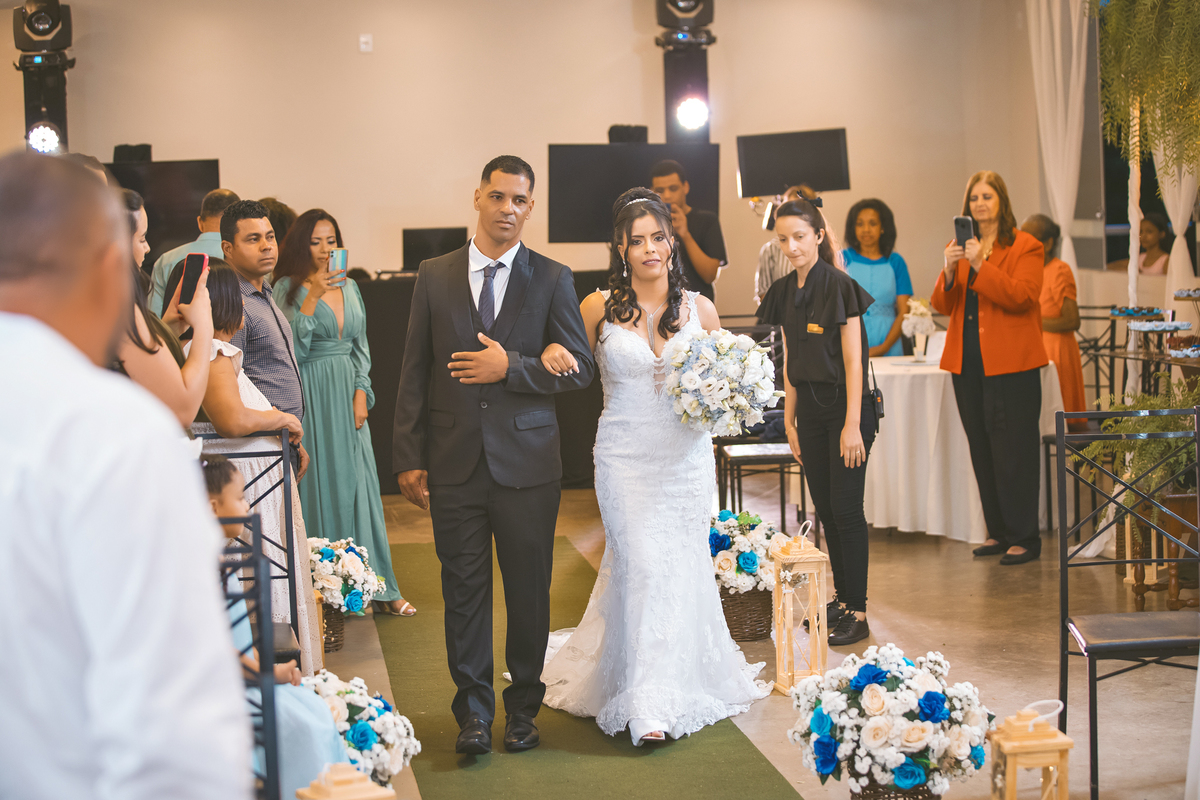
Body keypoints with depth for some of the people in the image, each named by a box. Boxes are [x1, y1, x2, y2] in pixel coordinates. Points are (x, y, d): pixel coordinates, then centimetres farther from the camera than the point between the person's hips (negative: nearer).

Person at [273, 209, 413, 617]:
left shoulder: (349, 287, 12)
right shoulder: (288, 288, -4)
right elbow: (291, 350, -14)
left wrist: (361, 393, 2)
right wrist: (312, 297, -19)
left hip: (348, 396, 5)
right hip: (311, 396, -5)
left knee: (358, 484, 6)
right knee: (318, 484, -2)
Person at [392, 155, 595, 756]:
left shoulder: (552, 279, 3)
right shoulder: (434, 277, 6)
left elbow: (580, 368, 0)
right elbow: (414, 373, 6)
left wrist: (511, 367, -13)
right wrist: (409, 458, 1)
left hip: (526, 461, -1)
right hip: (455, 463, 1)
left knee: (529, 590, 7)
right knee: (463, 589, 5)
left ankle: (523, 706, 23)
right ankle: (473, 710, 18)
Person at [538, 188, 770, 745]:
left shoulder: (700, 309, 4)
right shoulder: (599, 308, -2)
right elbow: (572, 368, 8)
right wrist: (551, 352, -14)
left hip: (687, 456, 2)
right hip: (625, 458, -2)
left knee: (680, 568, 7)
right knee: (643, 566, -8)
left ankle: (680, 685, 25)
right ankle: (649, 705, -2)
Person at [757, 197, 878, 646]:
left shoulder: (839, 286, -13)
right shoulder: (785, 292, 7)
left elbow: (853, 360, -14)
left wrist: (852, 425, -17)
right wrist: (789, 419, 11)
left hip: (845, 407, -7)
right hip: (808, 409, 7)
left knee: (846, 508, -5)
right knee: (824, 508, 11)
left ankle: (857, 614, 1)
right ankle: (841, 598, 22)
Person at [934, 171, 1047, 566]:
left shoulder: (1025, 247, -1)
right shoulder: (959, 248, 15)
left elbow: (1020, 296, -15)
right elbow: (942, 305, 8)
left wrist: (980, 265, -20)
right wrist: (949, 271, -10)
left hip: (1010, 364, -6)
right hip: (967, 363, 6)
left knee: (1014, 451, -6)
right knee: (981, 451, 9)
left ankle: (1024, 537, 0)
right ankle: (998, 532, 18)